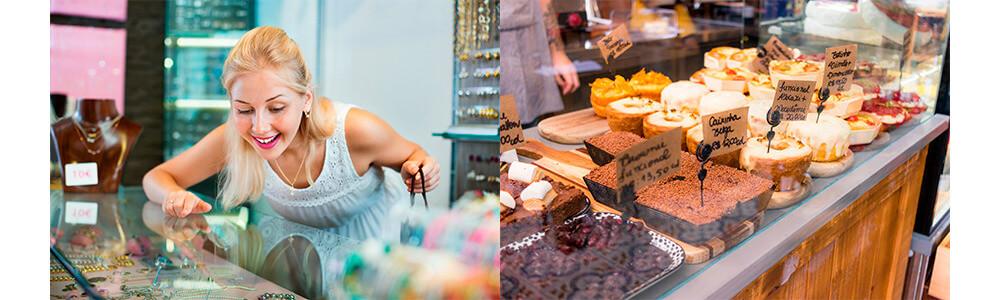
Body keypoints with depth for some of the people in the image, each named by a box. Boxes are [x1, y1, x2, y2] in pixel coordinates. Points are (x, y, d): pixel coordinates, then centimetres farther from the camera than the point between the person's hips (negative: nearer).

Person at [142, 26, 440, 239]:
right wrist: (174, 197, -34)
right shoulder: (230, 139, -26)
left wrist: (418, 173, -34)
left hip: (379, 232, -2)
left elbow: (411, 155, -10)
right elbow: (156, 177, -11)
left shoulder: (357, 131, -33)